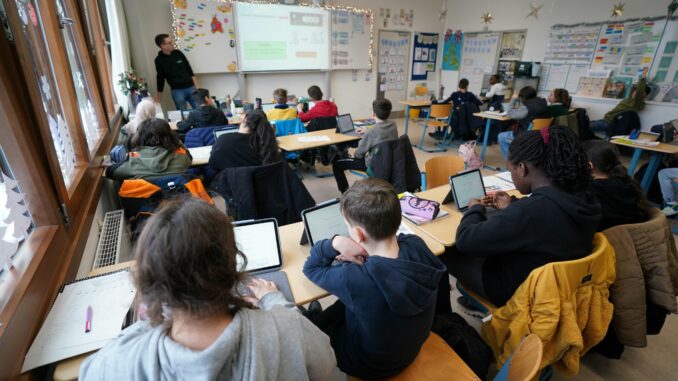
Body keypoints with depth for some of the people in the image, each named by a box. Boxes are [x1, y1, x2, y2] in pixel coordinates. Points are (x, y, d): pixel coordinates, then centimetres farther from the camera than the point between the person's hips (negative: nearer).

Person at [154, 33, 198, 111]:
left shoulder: (178, 53, 4)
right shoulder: (159, 60, -2)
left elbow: (189, 70, 8)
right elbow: (160, 78, 4)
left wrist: (197, 87, 2)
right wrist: (159, 96, 6)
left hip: (190, 87, 2)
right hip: (177, 91, -2)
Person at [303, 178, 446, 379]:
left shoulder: (354, 279, -39)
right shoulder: (417, 246, -25)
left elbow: (311, 268, -17)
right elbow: (384, 247, 0)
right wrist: (364, 254, -15)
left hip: (372, 364, -4)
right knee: (341, 307, 25)